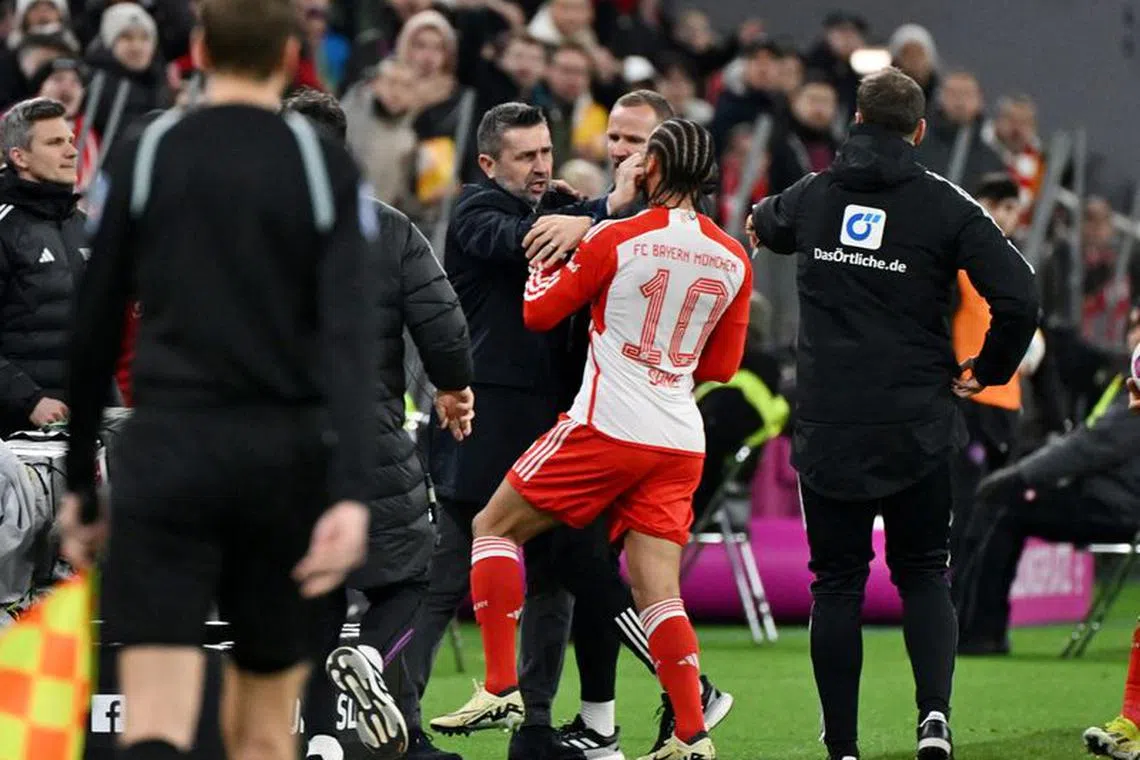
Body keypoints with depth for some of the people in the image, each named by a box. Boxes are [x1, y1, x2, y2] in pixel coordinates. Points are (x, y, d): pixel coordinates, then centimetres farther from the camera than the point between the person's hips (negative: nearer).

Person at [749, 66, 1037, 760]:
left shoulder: (813, 195, 6)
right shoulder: (945, 204, -4)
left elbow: (765, 225, 31)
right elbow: (1019, 297, -13)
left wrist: (761, 218, 55)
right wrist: (987, 371, 3)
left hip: (827, 431, 1)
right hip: (917, 432, -1)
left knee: (837, 584, 8)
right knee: (923, 573, 11)